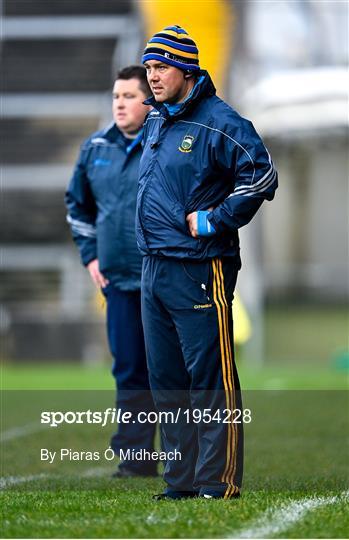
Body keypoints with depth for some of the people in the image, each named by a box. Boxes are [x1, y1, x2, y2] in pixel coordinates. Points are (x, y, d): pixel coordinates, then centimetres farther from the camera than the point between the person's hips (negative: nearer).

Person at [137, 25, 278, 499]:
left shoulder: (219, 123, -11)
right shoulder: (156, 121, 14)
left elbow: (262, 176, -16)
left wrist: (214, 221, -15)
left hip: (199, 271, -9)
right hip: (154, 270, 9)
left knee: (210, 379, -6)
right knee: (166, 379, 11)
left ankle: (219, 482, -3)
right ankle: (182, 479, 18)